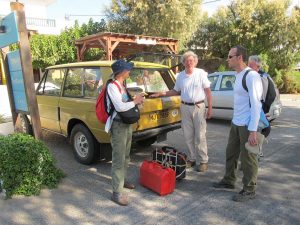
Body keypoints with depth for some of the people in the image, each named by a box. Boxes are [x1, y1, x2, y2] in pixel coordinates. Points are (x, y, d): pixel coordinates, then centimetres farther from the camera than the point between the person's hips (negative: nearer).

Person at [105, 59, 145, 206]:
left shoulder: (122, 85, 12)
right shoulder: (112, 86, -17)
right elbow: (119, 107, -28)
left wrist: (137, 101, 0)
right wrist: (135, 101, -15)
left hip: (127, 124, 9)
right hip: (118, 125, -9)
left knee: (125, 156, 20)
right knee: (119, 159, -6)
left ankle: (123, 180, 38)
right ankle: (117, 193, 2)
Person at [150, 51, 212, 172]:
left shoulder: (201, 73, -3)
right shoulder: (180, 76, 9)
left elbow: (208, 91, -3)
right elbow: (176, 91, 19)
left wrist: (210, 108, -7)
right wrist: (160, 94, 11)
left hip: (199, 107, -4)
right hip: (185, 107, 4)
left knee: (200, 136, -1)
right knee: (188, 136, 8)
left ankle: (203, 161, 10)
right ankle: (192, 158, 22)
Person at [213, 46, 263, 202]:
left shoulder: (251, 76, -16)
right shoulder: (238, 76, 12)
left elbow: (256, 104, -20)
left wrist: (253, 131, -22)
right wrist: (236, 120, 18)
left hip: (248, 125, -9)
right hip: (236, 123, 9)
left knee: (247, 158, 3)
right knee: (231, 153, 19)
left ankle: (249, 190, 21)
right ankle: (228, 181, 36)